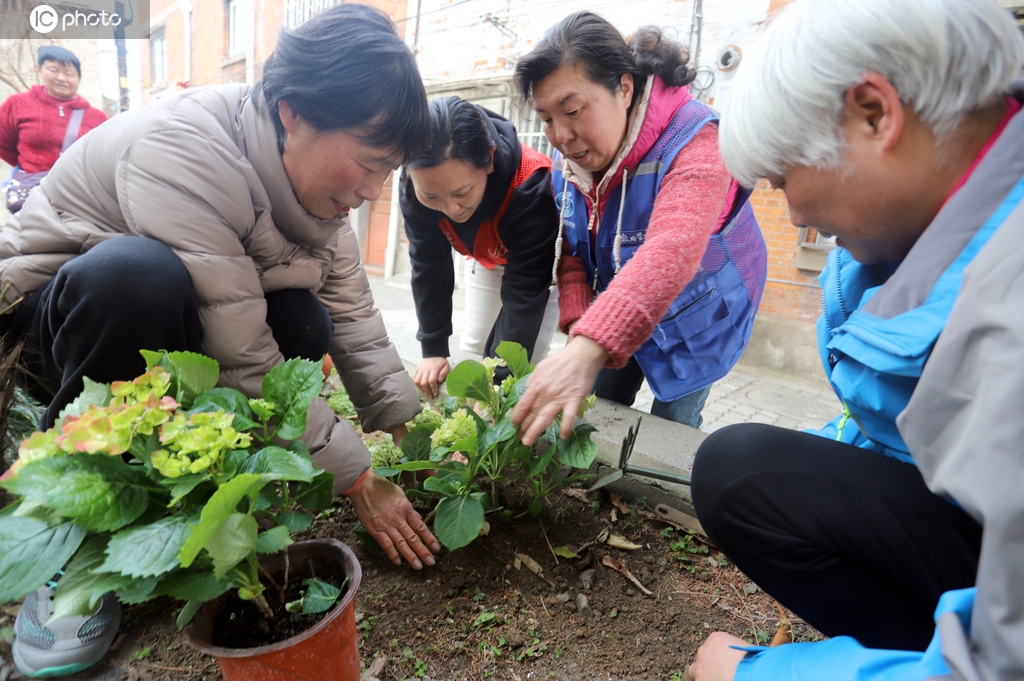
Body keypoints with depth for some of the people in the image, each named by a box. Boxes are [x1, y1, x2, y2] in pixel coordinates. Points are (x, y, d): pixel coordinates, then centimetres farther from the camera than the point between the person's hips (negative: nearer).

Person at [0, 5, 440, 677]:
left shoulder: (313, 169, -9)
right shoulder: (184, 151, -32)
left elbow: (351, 310, -9)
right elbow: (243, 360, -35)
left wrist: (413, 433, -14)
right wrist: (357, 478, -29)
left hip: (169, 322, 6)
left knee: (303, 329, -21)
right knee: (138, 273, -38)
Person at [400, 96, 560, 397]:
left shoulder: (532, 188, -41)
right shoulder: (418, 185, -29)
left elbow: (525, 291, -37)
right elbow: (428, 266, -18)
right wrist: (433, 350, -19)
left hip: (545, 261, -4)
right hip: (487, 259, 4)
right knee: (471, 349, 7)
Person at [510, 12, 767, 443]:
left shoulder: (692, 141, -31)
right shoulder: (569, 156, -9)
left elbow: (670, 254, -48)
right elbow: (571, 250, -4)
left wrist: (588, 348, -62)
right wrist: (577, 322, -24)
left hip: (694, 315, -5)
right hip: (617, 315, 5)